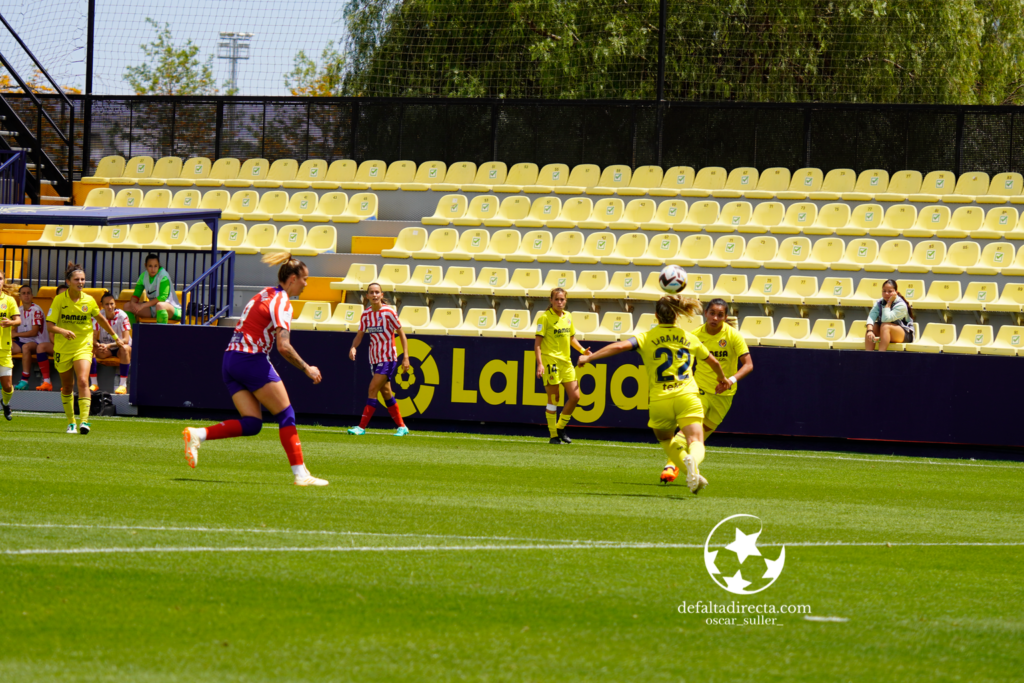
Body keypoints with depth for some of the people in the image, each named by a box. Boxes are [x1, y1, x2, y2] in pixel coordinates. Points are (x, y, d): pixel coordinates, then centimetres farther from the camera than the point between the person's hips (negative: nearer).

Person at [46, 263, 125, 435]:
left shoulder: (89, 301, -3)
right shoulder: (59, 300, -8)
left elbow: (101, 319, 16)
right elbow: (49, 326, -13)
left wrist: (115, 337, 27)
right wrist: (63, 331, -34)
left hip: (83, 347, -1)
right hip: (63, 349, 1)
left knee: (83, 382, -21)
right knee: (67, 387, 11)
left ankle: (84, 421, -25)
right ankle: (71, 423, 27)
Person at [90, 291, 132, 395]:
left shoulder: (122, 316, -18)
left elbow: (126, 340, -25)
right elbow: (93, 339, -13)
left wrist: (109, 345, -38)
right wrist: (99, 345, -37)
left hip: (119, 347, -3)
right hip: (106, 350, 3)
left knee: (124, 348, -37)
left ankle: (123, 385, -34)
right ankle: (93, 383, -23)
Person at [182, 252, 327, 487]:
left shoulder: (265, 294, 17)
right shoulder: (281, 303, -11)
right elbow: (283, 347, -19)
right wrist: (307, 369, -7)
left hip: (231, 360, 8)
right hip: (251, 361, -8)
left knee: (252, 424, 4)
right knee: (286, 415, 1)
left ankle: (197, 435, -9)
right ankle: (300, 474, 0)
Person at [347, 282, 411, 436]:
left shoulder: (389, 312, -12)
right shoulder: (366, 314, 3)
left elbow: (401, 334, -7)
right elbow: (359, 335, 6)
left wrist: (405, 357, -11)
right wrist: (353, 347, -16)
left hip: (388, 358, -6)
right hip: (374, 358, 6)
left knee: (373, 389, -14)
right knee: (385, 392, 11)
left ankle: (362, 426, -14)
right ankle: (401, 426, 22)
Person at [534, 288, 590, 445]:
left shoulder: (568, 316, 11)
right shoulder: (545, 318, -8)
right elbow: (537, 342, -11)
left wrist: (582, 350, 6)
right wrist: (540, 364, -20)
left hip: (566, 361, 6)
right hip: (551, 360, -6)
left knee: (575, 396, 1)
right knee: (553, 399, -3)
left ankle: (561, 429, 18)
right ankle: (553, 436, 5)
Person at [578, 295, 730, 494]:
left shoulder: (647, 338, 5)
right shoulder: (690, 338, 15)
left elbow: (620, 346, -11)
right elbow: (713, 362, 29)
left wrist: (589, 357, -4)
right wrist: (722, 379, 50)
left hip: (659, 399, -1)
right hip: (687, 396, 1)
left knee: (667, 440, 22)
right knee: (696, 442, -8)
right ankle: (692, 460, -45)